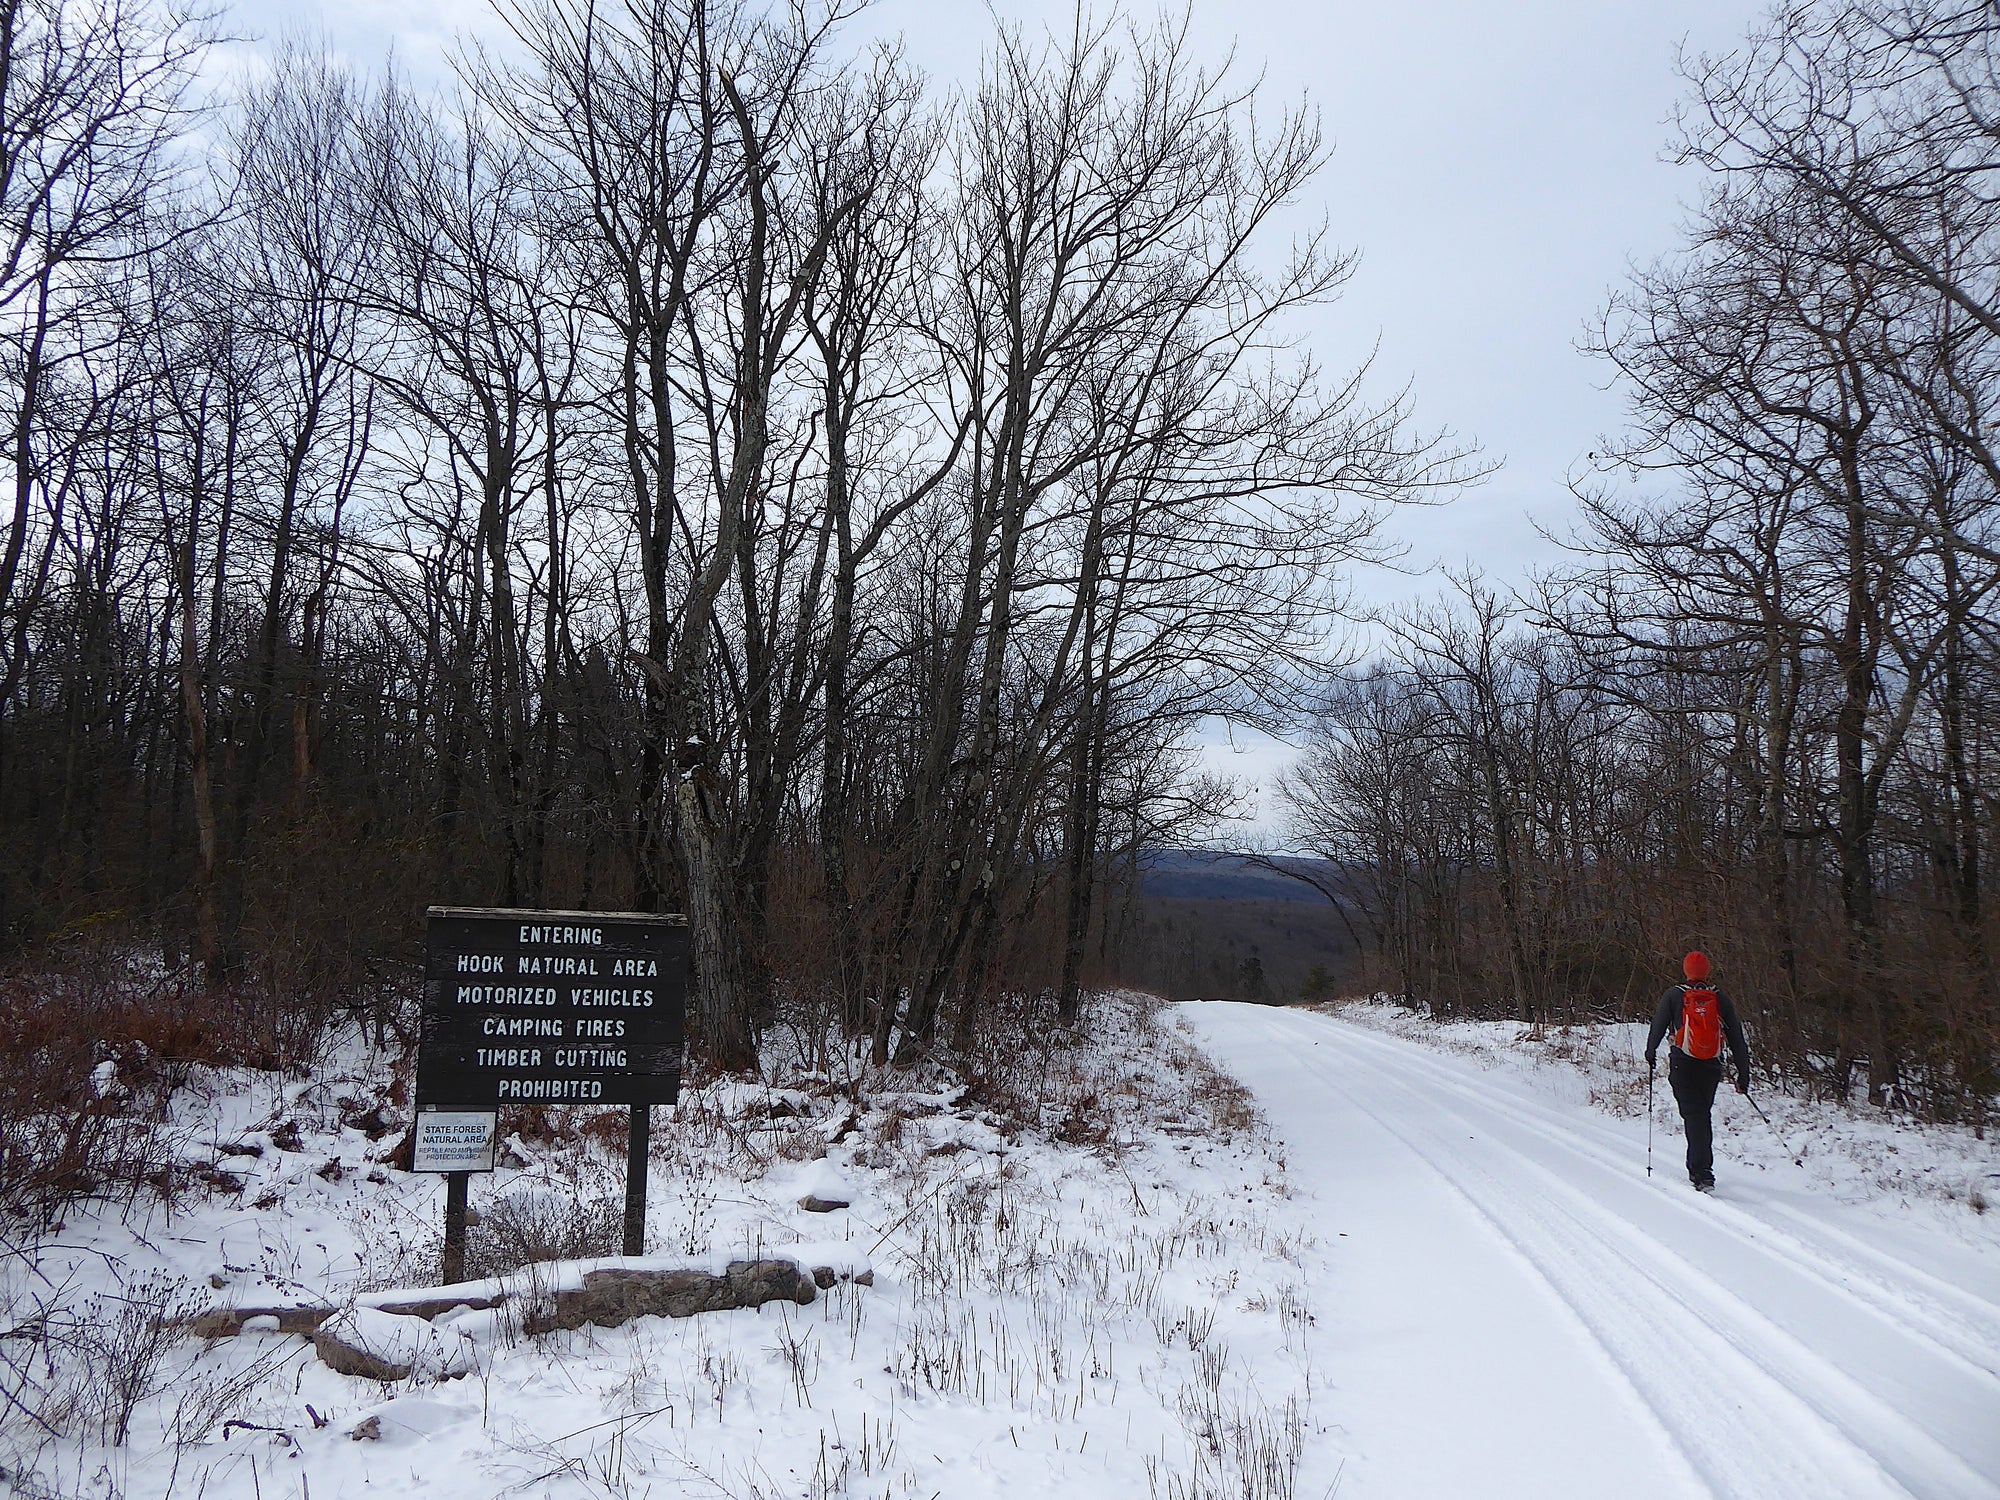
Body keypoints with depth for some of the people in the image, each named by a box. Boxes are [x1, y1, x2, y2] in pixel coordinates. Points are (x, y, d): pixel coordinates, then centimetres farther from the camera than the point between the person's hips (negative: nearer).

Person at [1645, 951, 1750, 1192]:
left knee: (1693, 1116, -5)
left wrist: (1650, 1055, 18)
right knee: (1704, 1115, 18)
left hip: (1683, 1066, -3)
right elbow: (1737, 1039, 5)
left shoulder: (1673, 996, 0)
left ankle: (1703, 1174, -18)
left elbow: (1657, 1027, 2)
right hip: (1712, 1067, 3)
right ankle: (1698, 1168, 27)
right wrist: (1743, 1074, 9)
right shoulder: (1720, 999, 5)